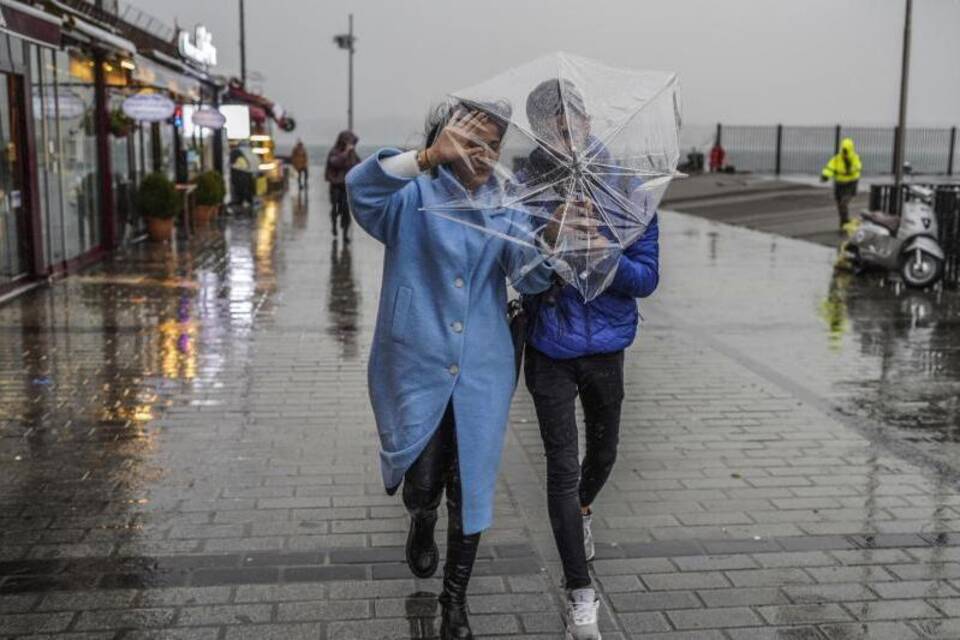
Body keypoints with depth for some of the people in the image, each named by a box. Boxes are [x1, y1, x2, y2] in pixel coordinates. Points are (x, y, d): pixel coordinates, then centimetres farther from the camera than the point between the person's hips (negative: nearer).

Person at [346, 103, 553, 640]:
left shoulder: (506, 206, 6)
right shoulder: (414, 197, -4)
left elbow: (528, 275, -9)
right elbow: (362, 187, -26)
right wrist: (427, 159, -43)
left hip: (482, 372, 3)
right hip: (415, 367, -2)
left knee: (471, 489, 7)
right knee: (423, 483, 3)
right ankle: (423, 525, 43)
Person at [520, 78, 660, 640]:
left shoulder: (629, 190, -8)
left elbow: (647, 277, -7)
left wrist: (606, 255, -27)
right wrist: (547, 237, -28)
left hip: (606, 346, 2)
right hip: (550, 348, -2)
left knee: (604, 451, 21)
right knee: (563, 466, -2)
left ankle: (582, 510, 56)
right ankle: (581, 593, 10)